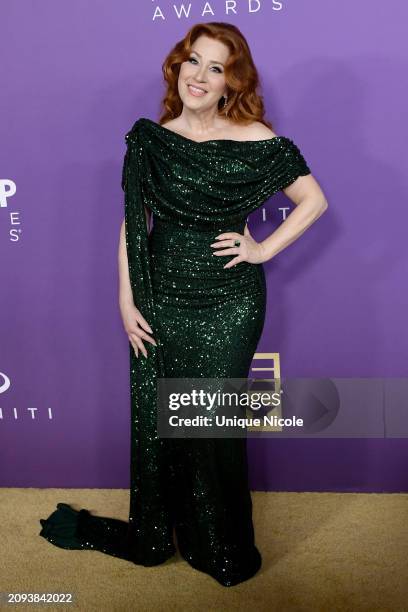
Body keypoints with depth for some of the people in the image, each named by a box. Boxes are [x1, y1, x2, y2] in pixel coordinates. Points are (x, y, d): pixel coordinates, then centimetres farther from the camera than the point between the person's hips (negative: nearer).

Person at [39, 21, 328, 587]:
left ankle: (223, 551, 29)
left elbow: (314, 200, 1)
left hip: (229, 305, -2)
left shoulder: (255, 140, -5)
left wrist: (263, 250, -7)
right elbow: (132, 223, 4)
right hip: (161, 300, 3)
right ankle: (152, 536, 35)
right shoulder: (149, 140, 3)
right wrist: (127, 300, -1)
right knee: (154, 419, 11)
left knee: (214, 426, 5)